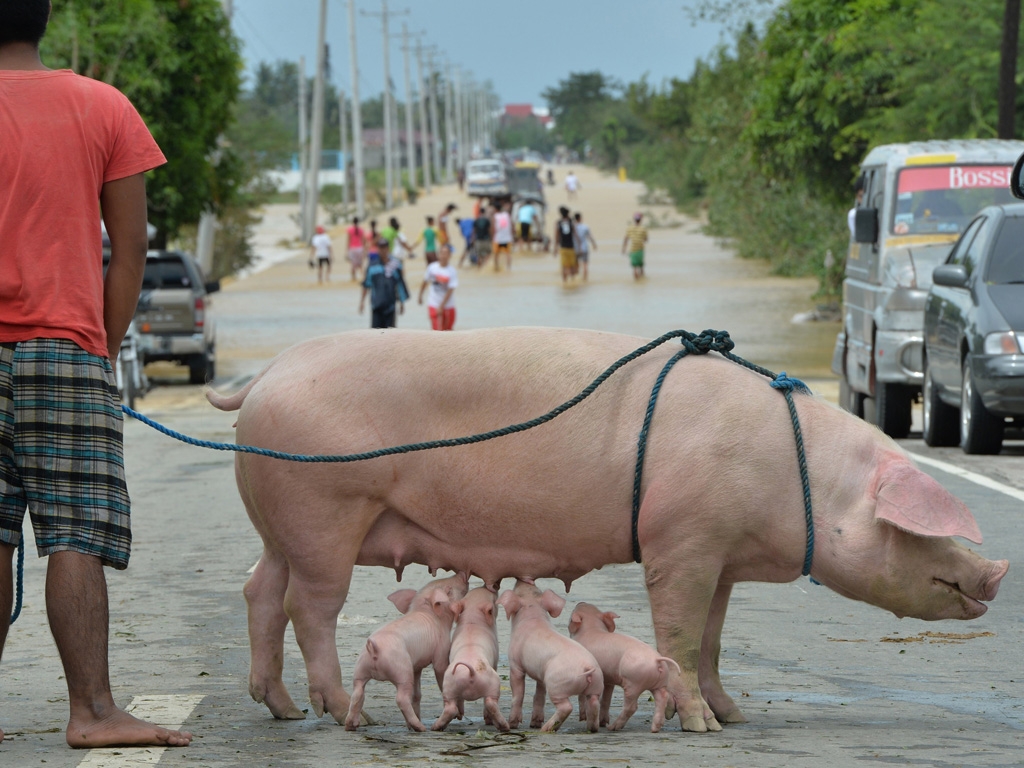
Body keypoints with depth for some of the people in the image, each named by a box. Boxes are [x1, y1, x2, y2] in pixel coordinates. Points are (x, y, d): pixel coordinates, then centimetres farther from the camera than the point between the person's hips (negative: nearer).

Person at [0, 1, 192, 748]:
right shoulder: (104, 108, 3)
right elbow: (131, 245, 2)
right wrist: (106, 344, 10)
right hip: (65, 349, -1)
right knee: (76, 539, -5)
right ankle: (92, 709, -13)